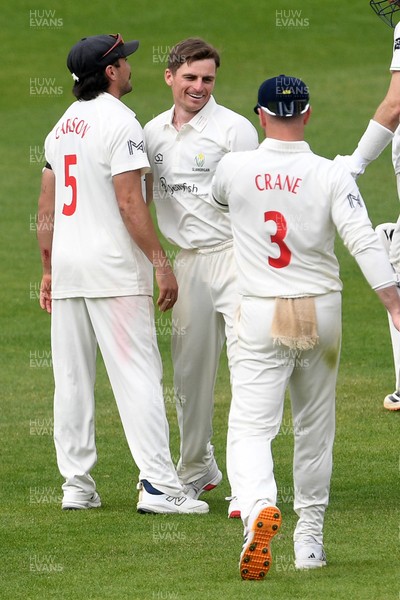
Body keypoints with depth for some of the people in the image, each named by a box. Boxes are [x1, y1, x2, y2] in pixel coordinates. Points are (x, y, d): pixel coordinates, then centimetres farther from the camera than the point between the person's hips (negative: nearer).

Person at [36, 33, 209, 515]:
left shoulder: (63, 126, 14)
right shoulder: (119, 122, -11)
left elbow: (45, 207, 16)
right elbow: (130, 203, -17)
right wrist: (161, 264, -15)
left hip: (66, 264, 8)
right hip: (113, 267, -8)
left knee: (72, 379, 9)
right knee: (137, 373, -8)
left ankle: (76, 485, 10)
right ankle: (157, 484, -13)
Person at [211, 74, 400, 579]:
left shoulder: (233, 168, -5)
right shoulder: (331, 176, -8)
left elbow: (219, 200, 19)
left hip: (261, 315, -1)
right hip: (321, 312, 1)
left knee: (250, 427, -7)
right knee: (315, 428, 17)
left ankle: (259, 505, -36)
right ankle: (309, 538, 24)